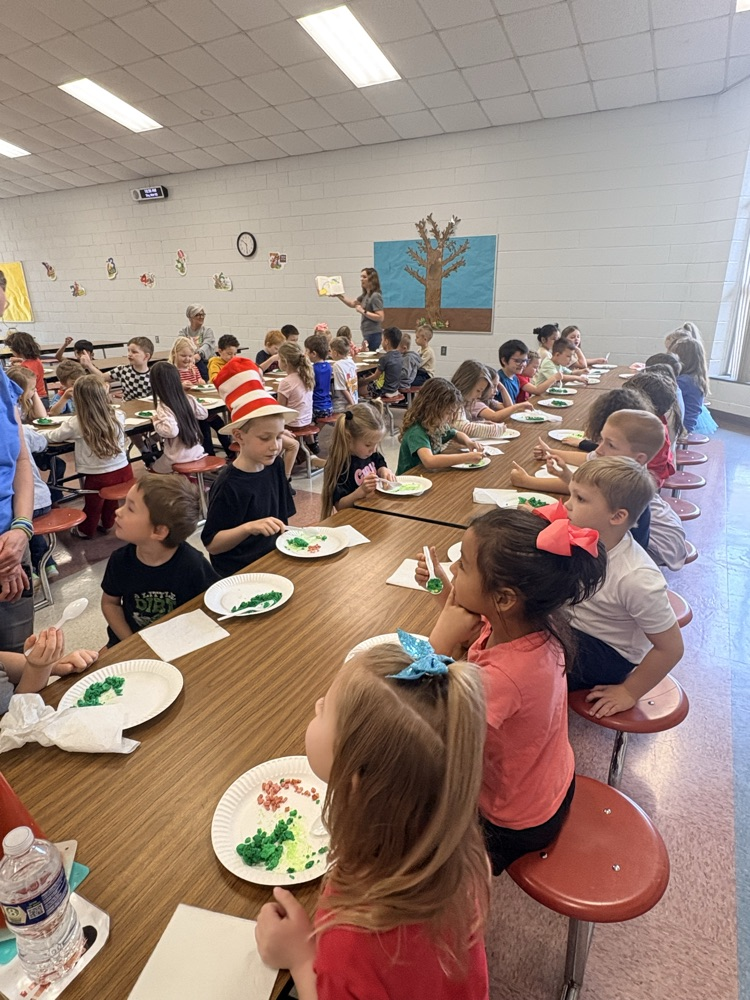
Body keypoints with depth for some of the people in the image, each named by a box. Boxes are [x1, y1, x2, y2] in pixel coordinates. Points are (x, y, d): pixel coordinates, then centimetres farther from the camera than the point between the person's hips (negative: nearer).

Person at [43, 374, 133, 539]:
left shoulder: (75, 424, -15)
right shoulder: (119, 416, -6)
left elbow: (52, 437, 2)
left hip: (98, 477, -3)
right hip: (123, 470, 4)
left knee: (93, 506, 22)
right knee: (110, 501, 29)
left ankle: (86, 530, 48)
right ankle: (106, 524, 54)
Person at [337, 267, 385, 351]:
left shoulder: (375, 296, -13)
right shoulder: (365, 295, 14)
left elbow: (380, 317, -20)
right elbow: (352, 304, 29)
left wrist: (363, 311, -16)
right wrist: (339, 296, 16)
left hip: (373, 335, -9)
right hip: (367, 334, 9)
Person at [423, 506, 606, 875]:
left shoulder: (503, 677, -43)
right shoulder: (526, 622, -20)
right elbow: (472, 644, 3)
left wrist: (440, 641, -40)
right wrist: (447, 595, -13)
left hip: (516, 824, -6)